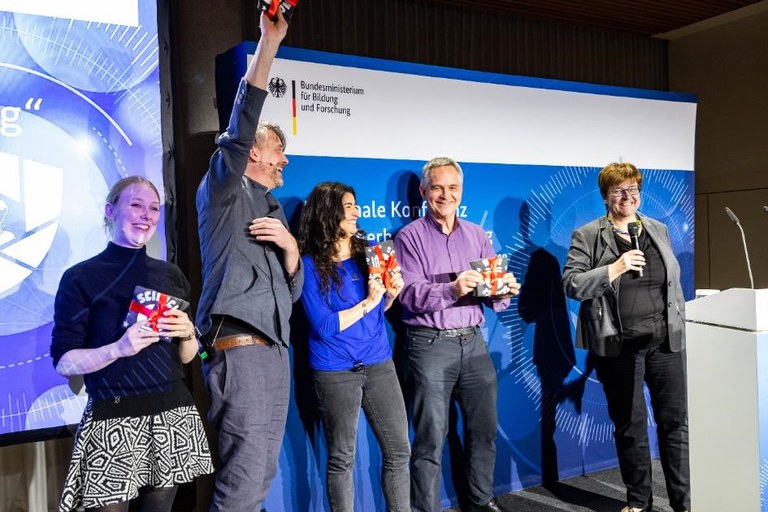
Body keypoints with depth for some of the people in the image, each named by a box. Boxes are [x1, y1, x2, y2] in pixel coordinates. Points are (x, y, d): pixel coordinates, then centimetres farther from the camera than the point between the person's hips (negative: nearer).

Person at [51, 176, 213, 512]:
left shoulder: (170, 275, 10)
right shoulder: (81, 278, -4)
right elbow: (64, 363, -8)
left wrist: (188, 334, -6)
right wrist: (119, 349, -23)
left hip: (172, 415, 4)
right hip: (113, 421, -4)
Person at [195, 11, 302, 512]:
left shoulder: (274, 210, 23)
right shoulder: (224, 191, 2)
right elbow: (242, 123, -15)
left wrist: (290, 246, 1)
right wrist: (269, 43, -17)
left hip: (276, 352, 8)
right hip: (239, 351, -8)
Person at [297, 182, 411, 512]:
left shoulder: (366, 252, 7)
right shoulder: (311, 264, -8)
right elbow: (323, 326, -15)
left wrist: (391, 294, -4)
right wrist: (367, 302, -15)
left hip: (379, 363, 5)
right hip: (336, 371, -5)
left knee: (399, 450, 8)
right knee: (341, 458, 7)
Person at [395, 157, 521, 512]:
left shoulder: (476, 236, 12)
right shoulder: (410, 237, -1)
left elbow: (494, 297, 8)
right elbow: (410, 294, -14)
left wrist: (505, 290, -15)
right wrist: (452, 289, -29)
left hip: (473, 342, 5)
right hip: (430, 345, -4)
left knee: (484, 428, 12)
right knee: (431, 438, 0)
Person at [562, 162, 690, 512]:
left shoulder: (658, 230, 11)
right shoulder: (587, 236, -2)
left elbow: (674, 283, 16)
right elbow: (571, 284, -10)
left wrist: (681, 328, 13)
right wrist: (614, 269, -19)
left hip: (665, 340, 3)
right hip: (618, 347, -3)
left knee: (676, 421, 4)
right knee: (629, 425, 8)